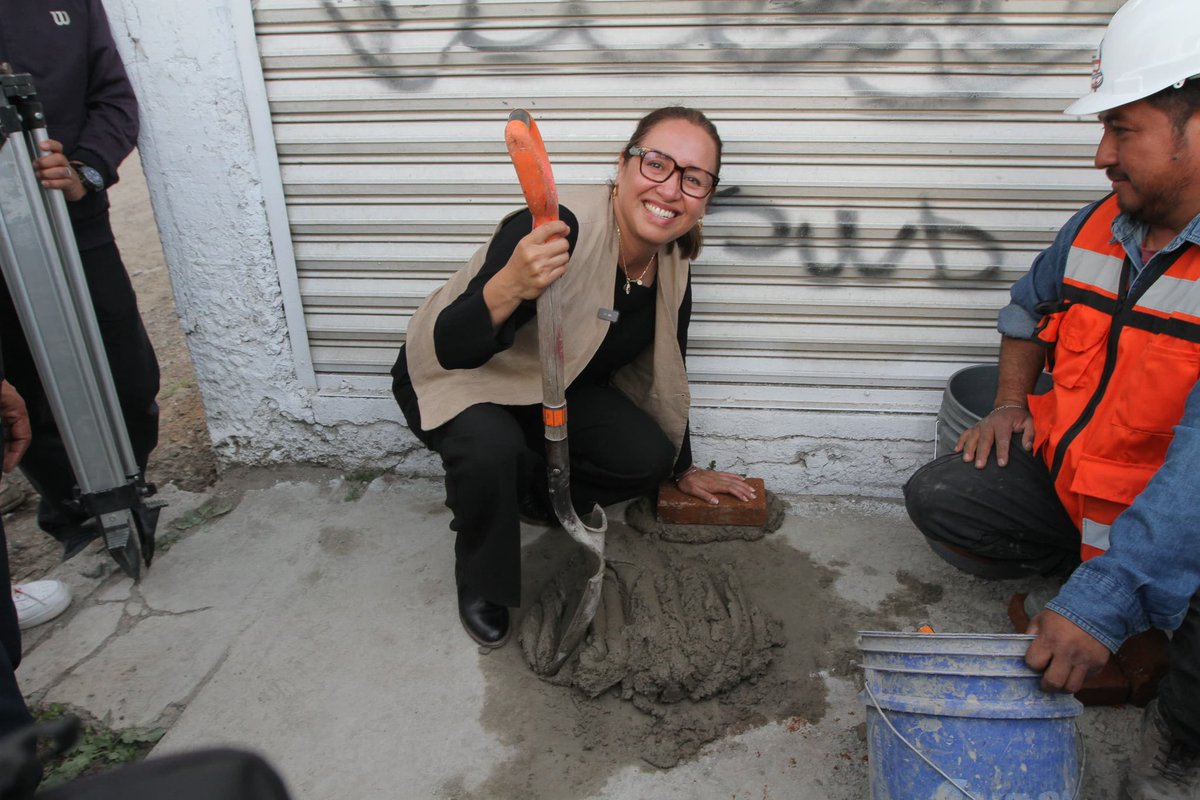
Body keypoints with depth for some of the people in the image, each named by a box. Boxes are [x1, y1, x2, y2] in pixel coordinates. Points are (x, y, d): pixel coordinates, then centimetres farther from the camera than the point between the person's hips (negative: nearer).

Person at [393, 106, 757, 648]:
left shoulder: (673, 267, -11)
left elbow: (663, 373, 6)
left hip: (551, 386, 6)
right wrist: (509, 286, -58)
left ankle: (524, 491, 15)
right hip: (452, 378, -5)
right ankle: (480, 586, -5)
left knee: (648, 458, -13)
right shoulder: (558, 230, -34)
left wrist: (683, 469, 16)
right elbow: (451, 347, -37)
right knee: (492, 448, -36)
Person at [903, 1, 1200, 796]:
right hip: (1066, 480, 6)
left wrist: (1102, 604, -36)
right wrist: (1011, 402, 6)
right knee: (939, 496, -7)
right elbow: (1031, 304, 21)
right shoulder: (1100, 226, -1)